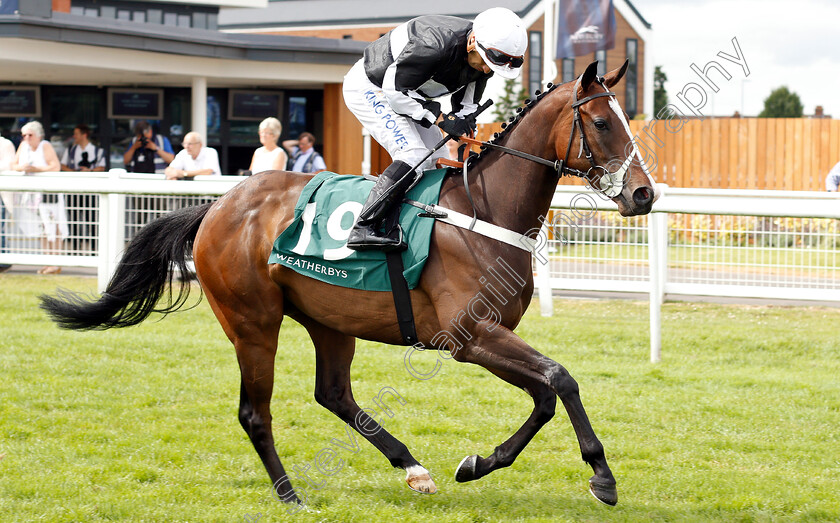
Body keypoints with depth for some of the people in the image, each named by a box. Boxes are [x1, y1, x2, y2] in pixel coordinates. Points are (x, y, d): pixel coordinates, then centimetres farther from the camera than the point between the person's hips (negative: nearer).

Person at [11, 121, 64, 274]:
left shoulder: (45, 146, -10)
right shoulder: (23, 146, 8)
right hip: (33, 191, 6)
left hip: (49, 190, -6)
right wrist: (21, 167, -13)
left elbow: (56, 167, -18)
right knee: (42, 227, 7)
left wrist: (35, 169, -25)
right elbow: (14, 165, 10)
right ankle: (48, 262, 13)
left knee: (53, 226, -8)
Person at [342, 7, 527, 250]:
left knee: (439, 162, 3)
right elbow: (394, 90, -28)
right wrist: (441, 120, -26)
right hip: (367, 88, -9)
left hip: (407, 95, 9)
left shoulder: (482, 62, -10)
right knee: (414, 155, -22)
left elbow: (466, 108, 4)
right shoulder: (435, 45, -37)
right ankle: (363, 228, -25)